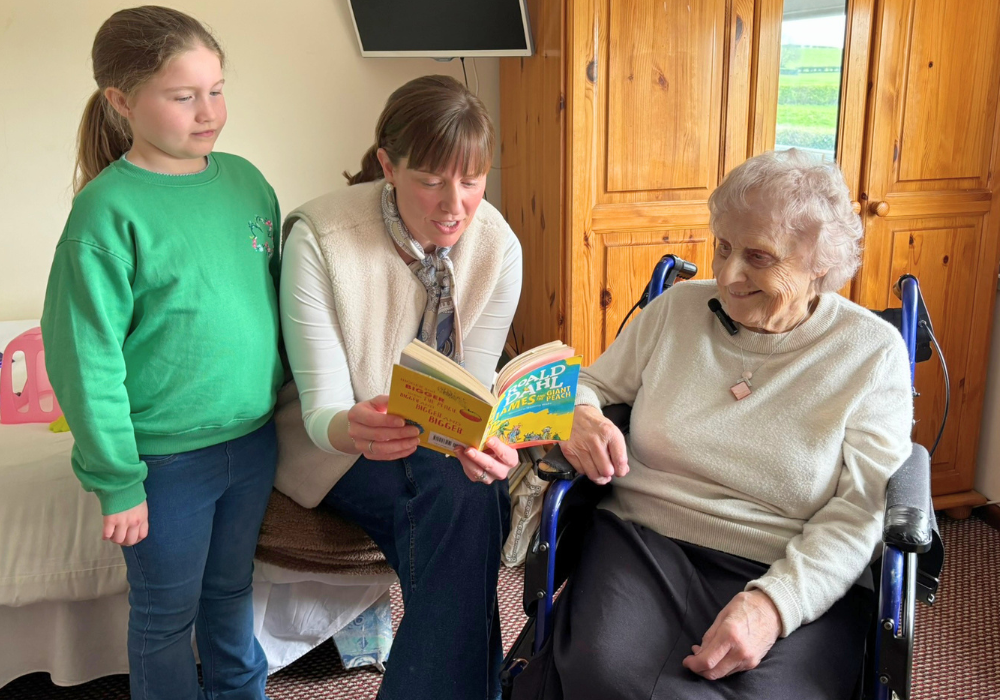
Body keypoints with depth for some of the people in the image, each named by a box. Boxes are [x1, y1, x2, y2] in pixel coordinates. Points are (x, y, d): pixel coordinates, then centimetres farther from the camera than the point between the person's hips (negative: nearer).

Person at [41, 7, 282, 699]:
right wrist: (117, 481, -12)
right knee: (166, 614, 16)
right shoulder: (109, 209, -16)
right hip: (165, 458, -5)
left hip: (254, 437, 5)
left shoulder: (246, 181, 0)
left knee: (231, 589, 25)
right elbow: (88, 358, -14)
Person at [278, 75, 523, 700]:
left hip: (440, 446, 3)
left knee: (473, 494, -30)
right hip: (339, 446, -3)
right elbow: (322, 408, -22)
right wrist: (352, 429, -47)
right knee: (463, 500, -30)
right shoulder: (320, 237, -23)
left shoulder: (498, 245, -13)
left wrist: (484, 441, -36)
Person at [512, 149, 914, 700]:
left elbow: (862, 511, -4)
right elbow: (590, 384, 20)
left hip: (795, 579, -1)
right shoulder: (677, 309, 10)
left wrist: (775, 602, -19)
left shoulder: (874, 351, 2)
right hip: (643, 544, 1)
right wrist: (579, 416, -6)